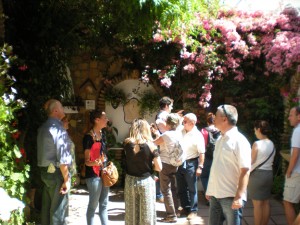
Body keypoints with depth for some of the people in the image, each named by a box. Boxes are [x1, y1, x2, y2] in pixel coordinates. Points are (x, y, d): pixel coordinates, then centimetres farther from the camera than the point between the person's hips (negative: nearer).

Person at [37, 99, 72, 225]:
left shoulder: (43, 127, 10)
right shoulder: (58, 127, -16)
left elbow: (45, 151, 11)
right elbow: (62, 156, -20)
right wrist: (66, 179, -17)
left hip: (45, 171, 9)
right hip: (56, 172, -8)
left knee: (47, 207, 15)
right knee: (59, 210, 0)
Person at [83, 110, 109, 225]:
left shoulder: (102, 134, 9)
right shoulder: (89, 137, -15)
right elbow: (86, 160, -15)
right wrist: (94, 163, -35)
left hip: (104, 173, 8)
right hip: (93, 175, -8)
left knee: (104, 204, 15)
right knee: (93, 205, -2)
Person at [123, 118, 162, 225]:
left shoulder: (127, 143, -7)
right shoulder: (150, 145, -14)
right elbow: (159, 168, -12)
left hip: (130, 181, 3)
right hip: (146, 181, -3)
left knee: (131, 213, 15)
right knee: (146, 214, 9)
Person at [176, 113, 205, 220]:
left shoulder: (197, 135, -13)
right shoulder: (181, 131, 2)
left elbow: (201, 153, -14)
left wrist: (200, 166, -17)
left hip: (190, 164, -6)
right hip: (179, 163, 6)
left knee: (192, 189, 6)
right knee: (181, 188, 14)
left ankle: (193, 210, 18)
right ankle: (185, 208, 28)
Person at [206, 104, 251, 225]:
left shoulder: (239, 141, -12)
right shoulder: (220, 140, 11)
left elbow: (245, 171, -17)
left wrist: (239, 196, -21)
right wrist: (210, 190, 16)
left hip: (231, 197, -7)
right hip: (215, 195, 7)